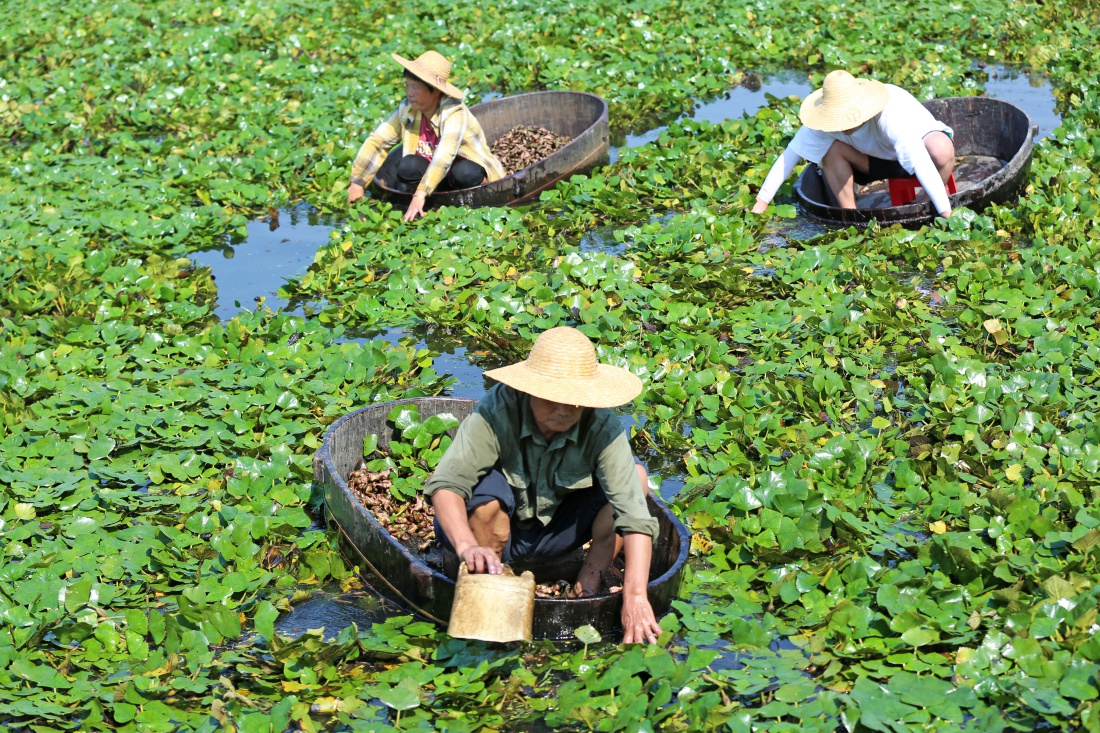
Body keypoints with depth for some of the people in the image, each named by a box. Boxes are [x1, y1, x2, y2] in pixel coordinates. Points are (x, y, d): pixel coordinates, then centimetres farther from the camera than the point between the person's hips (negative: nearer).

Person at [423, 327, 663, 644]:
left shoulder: (602, 427, -22)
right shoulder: (497, 411, -28)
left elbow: (635, 514, -30)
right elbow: (445, 484, -37)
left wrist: (635, 598, -42)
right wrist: (466, 546, -56)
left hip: (555, 533, 2)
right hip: (493, 530, -2)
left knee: (636, 476, -16)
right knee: (490, 485, -35)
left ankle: (587, 583, -7)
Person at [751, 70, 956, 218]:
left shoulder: (891, 116, -40)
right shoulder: (826, 118, -25)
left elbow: (920, 163, -46)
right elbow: (790, 154, -21)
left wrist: (946, 214, -50)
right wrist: (762, 202, -24)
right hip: (880, 158, 4)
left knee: (941, 149, -38)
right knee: (830, 150, -25)